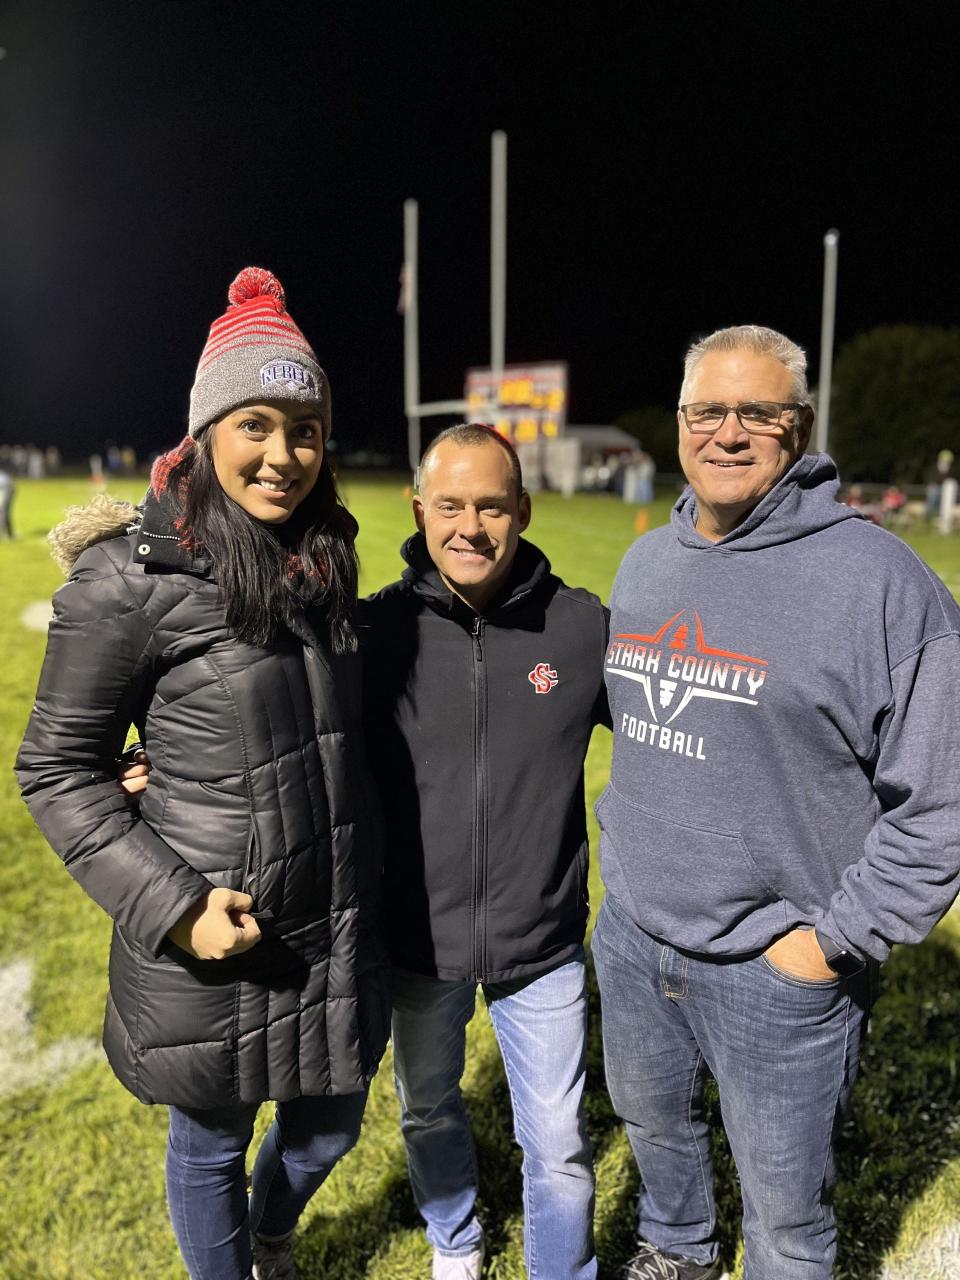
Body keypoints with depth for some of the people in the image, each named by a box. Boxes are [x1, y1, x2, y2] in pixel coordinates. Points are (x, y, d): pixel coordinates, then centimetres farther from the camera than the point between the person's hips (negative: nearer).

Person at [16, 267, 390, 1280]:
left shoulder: (325, 560, 2)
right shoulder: (132, 580, -17)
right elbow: (57, 771, -10)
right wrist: (170, 905, -18)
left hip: (336, 930, 6)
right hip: (209, 943, -5)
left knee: (328, 1128, 24)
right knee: (211, 1142, 19)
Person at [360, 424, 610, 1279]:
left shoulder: (583, 627, -12)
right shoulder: (376, 630, -12)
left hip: (544, 947, -1)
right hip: (419, 943, 2)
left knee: (558, 1143, 14)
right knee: (428, 1112, 25)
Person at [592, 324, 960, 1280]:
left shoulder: (875, 577, -17)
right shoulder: (644, 563, 4)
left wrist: (837, 940, -15)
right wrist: (623, 851, 13)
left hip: (776, 961, -6)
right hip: (632, 931, 7)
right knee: (649, 1114, 30)